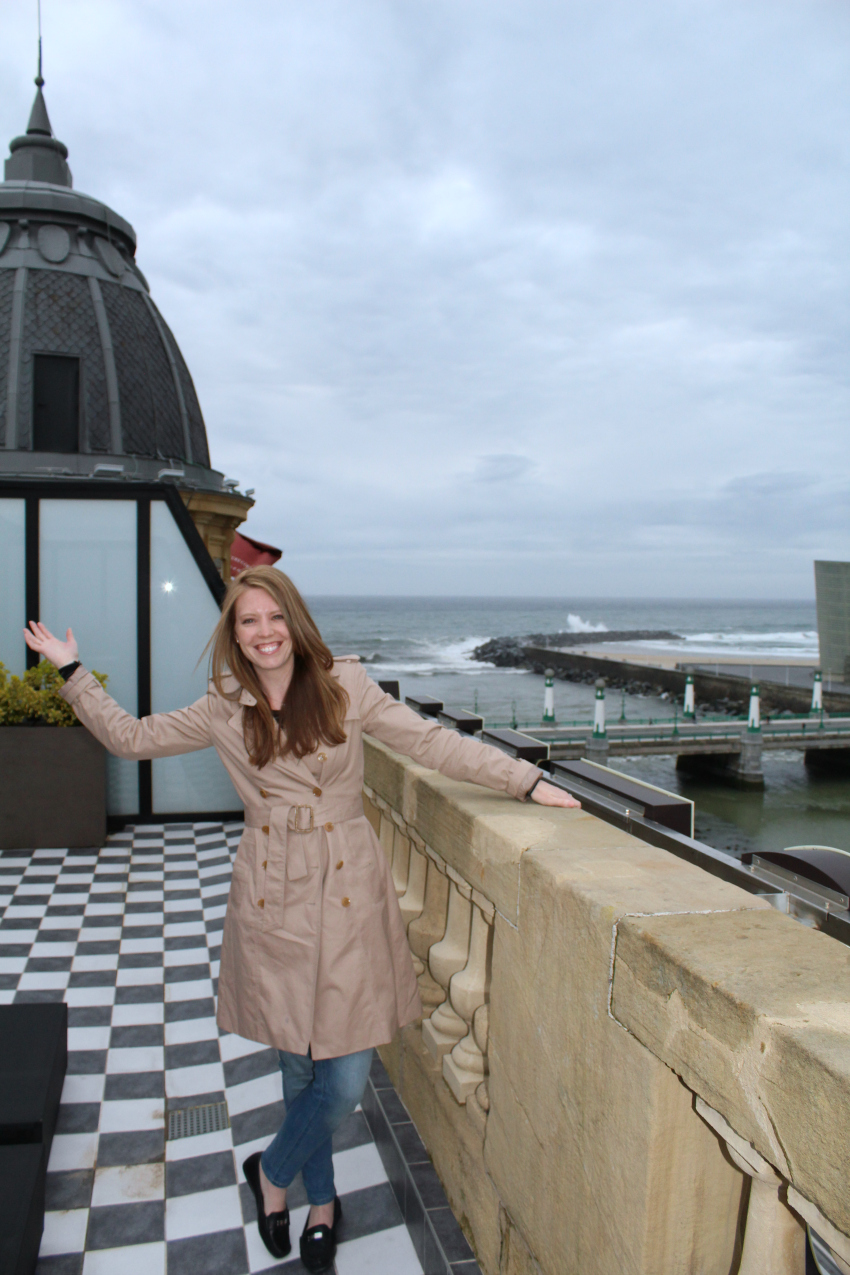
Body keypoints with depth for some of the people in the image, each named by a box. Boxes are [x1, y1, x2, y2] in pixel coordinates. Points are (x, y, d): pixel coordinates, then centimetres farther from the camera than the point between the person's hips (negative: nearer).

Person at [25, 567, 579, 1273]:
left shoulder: (345, 685, -4)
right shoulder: (223, 710, 2)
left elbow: (432, 742, -5)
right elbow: (130, 737, 12)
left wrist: (529, 780, -10)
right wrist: (71, 671, 10)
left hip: (347, 894, -1)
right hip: (272, 900, 1)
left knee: (346, 1080, 0)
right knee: (299, 1066, 14)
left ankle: (272, 1172, 32)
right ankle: (322, 1201, 42)